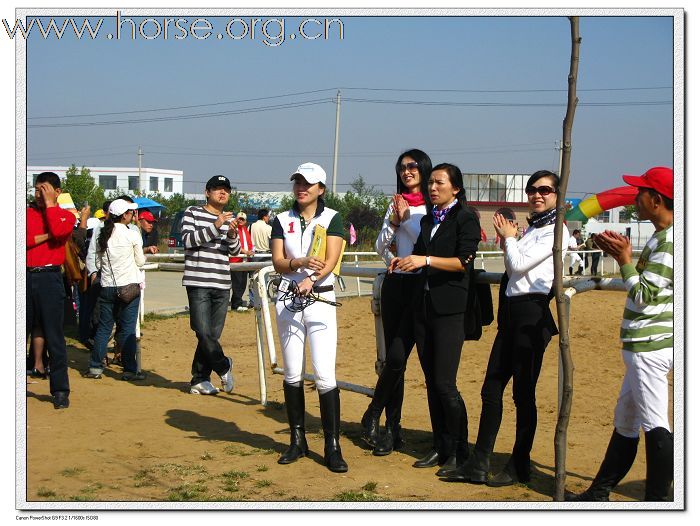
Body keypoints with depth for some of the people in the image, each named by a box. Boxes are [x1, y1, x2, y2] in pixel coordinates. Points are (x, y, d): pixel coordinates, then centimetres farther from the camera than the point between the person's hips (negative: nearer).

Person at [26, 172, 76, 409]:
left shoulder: (65, 215, 7)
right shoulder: (27, 213, 12)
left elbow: (58, 230, -16)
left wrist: (50, 203, -7)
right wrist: (46, 235, -10)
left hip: (49, 278, -2)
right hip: (26, 276, 2)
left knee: (54, 336, -1)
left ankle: (60, 390, 4)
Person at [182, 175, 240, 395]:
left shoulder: (228, 219, 16)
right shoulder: (193, 213, 2)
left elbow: (236, 251, 12)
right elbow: (187, 240, -12)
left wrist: (232, 236, -10)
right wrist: (215, 226, -20)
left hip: (222, 285, 5)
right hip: (198, 282, -5)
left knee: (213, 334, 4)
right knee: (204, 332, -12)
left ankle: (199, 381, 12)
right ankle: (224, 367, 9)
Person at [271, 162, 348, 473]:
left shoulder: (332, 219, 2)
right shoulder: (282, 220, 9)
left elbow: (331, 260, -10)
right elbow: (278, 262, 0)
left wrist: (311, 279, -29)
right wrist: (300, 263, -21)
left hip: (320, 299, -3)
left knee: (325, 376, -10)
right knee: (292, 374, 8)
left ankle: (332, 447, -4)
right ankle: (297, 441, 19)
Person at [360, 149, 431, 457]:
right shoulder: (395, 204, 15)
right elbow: (380, 247, 12)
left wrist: (407, 218, -11)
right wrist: (394, 221, -3)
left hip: (421, 285, -5)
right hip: (396, 284, 5)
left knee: (397, 356, -11)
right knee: (394, 358, 4)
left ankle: (372, 417, 4)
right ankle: (392, 429, 10)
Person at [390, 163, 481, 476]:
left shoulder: (466, 219, -4)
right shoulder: (428, 220, 17)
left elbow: (463, 261, -15)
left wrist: (425, 260, -21)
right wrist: (403, 262, 5)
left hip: (450, 309, -7)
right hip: (423, 306, 7)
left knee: (445, 384, -10)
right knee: (431, 382, 9)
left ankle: (458, 453, 2)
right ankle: (440, 448, 18)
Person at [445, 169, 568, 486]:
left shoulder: (556, 230, -8)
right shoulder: (531, 228, 19)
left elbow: (519, 264, -14)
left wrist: (509, 238, 3)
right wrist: (507, 243, 7)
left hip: (533, 313, -9)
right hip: (511, 311, 9)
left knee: (523, 393, -1)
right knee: (491, 388, 7)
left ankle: (520, 467, 10)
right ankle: (478, 464, 12)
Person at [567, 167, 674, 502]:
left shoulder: (668, 240, -17)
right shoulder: (662, 236, 14)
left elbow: (644, 296, -19)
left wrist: (624, 260, -11)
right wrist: (622, 255, 11)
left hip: (650, 347, -11)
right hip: (644, 345, 11)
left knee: (655, 425, -7)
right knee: (625, 421, 18)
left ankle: (658, 500, -3)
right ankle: (600, 493, 30)